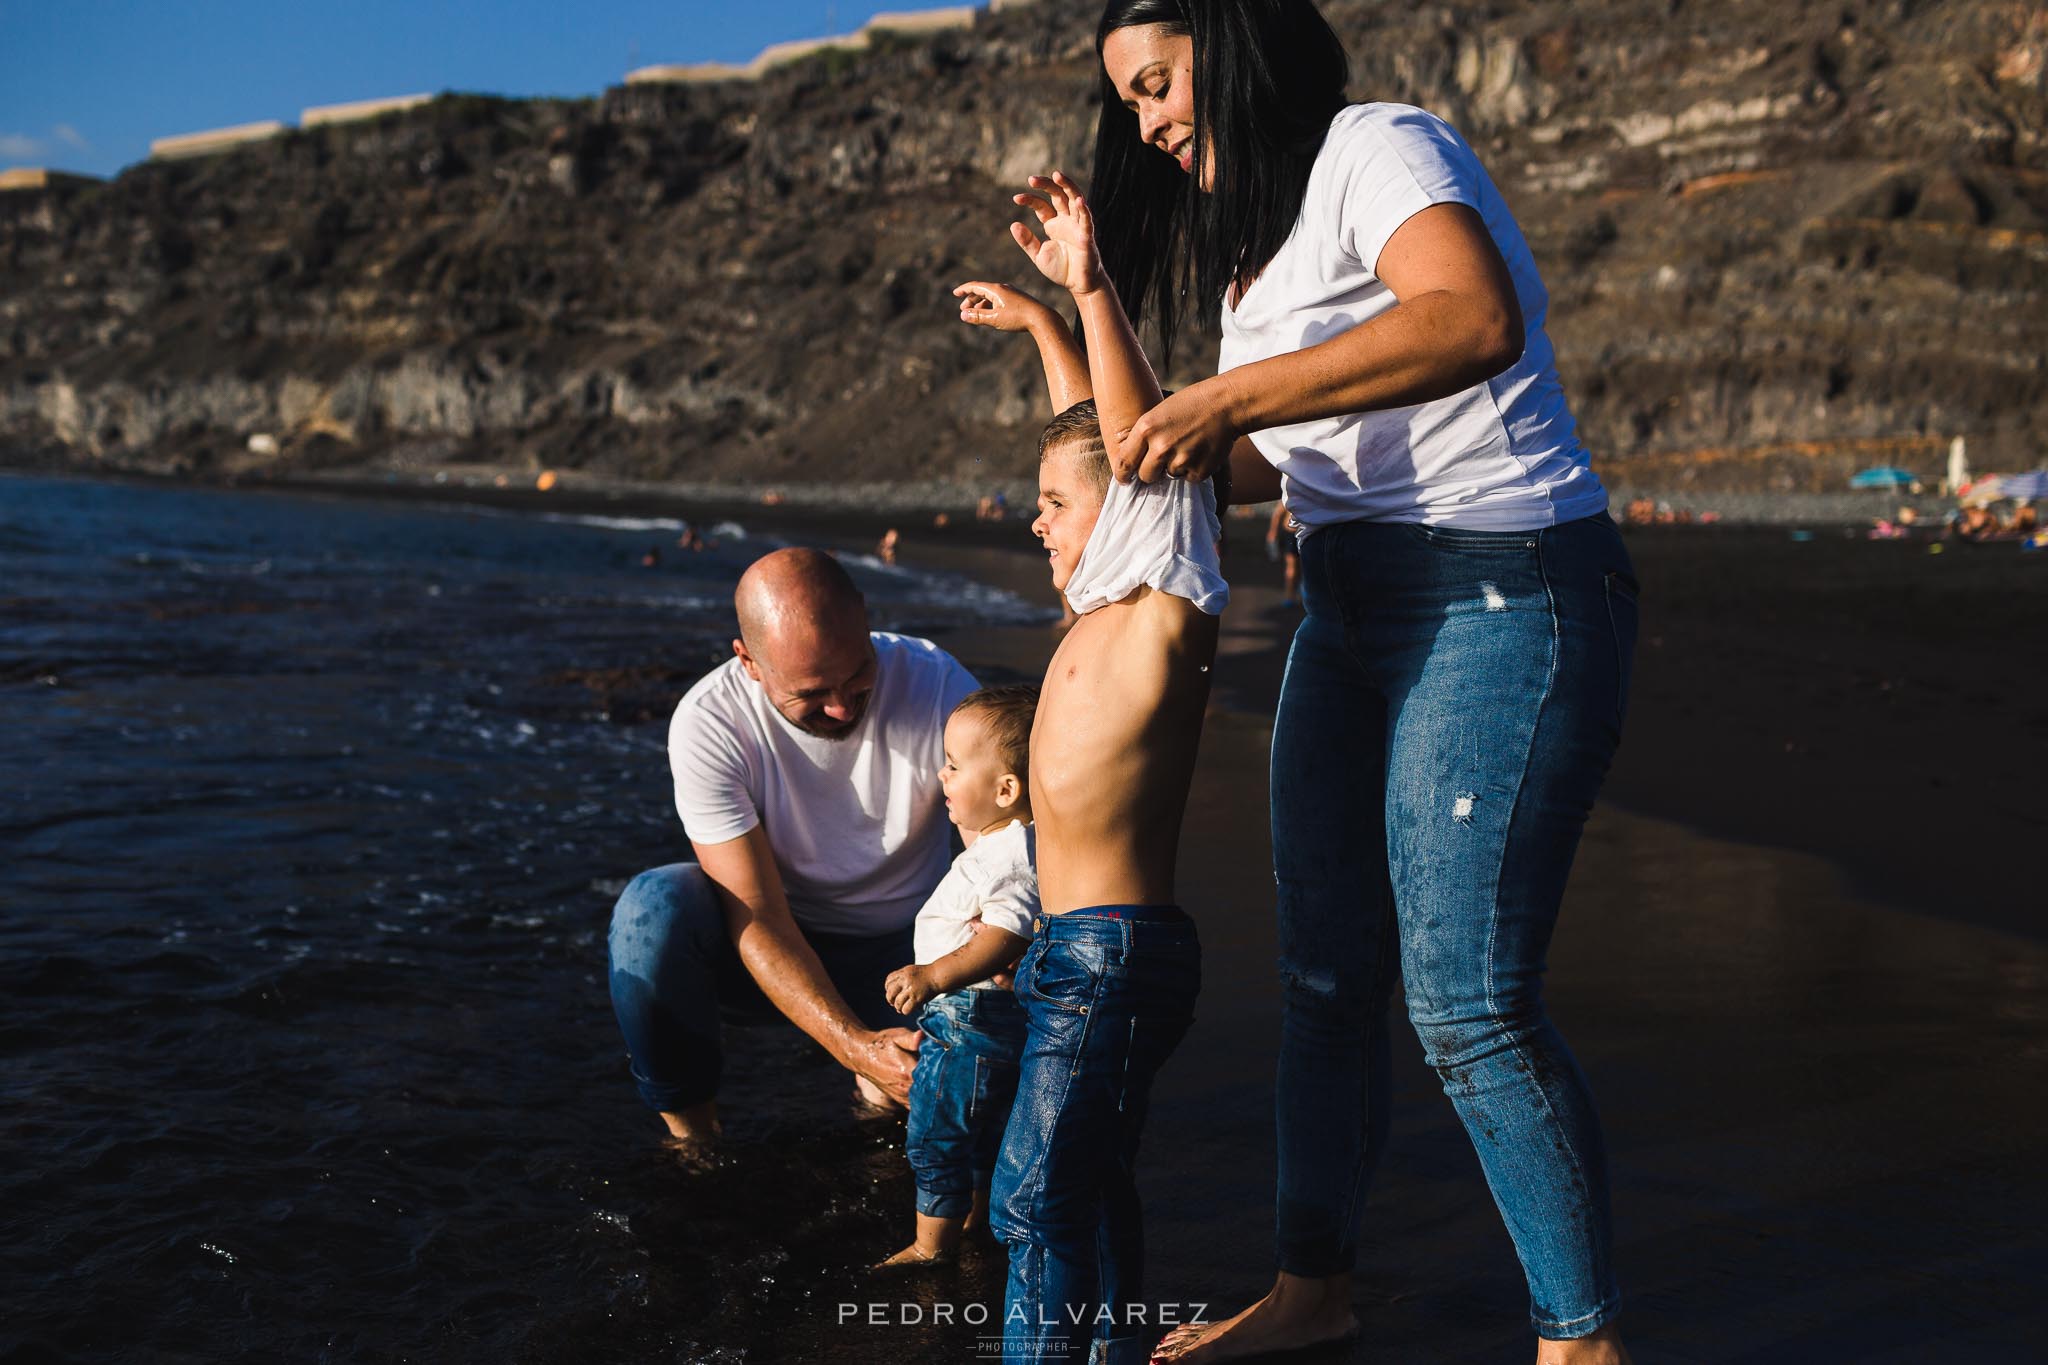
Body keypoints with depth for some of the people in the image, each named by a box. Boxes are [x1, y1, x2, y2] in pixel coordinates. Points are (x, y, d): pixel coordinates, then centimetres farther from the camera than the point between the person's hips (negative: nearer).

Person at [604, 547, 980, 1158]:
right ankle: (687, 1122, -6)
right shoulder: (708, 723, -23)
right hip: (773, 950, -1)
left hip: (900, 951, 2)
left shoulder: (936, 683, -21)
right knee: (653, 906, -32)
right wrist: (855, 1045, -39)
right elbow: (758, 920, -25)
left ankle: (878, 1088, 13)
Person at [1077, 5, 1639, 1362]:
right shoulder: (1264, 226, 21)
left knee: (1468, 1003, -10)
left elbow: (1474, 320, -29)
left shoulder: (1381, 146, -8)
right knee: (1326, 973, 11)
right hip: (1352, 616, 10)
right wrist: (1119, 486, 6)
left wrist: (1227, 396, -30)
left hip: (1504, 602, -9)